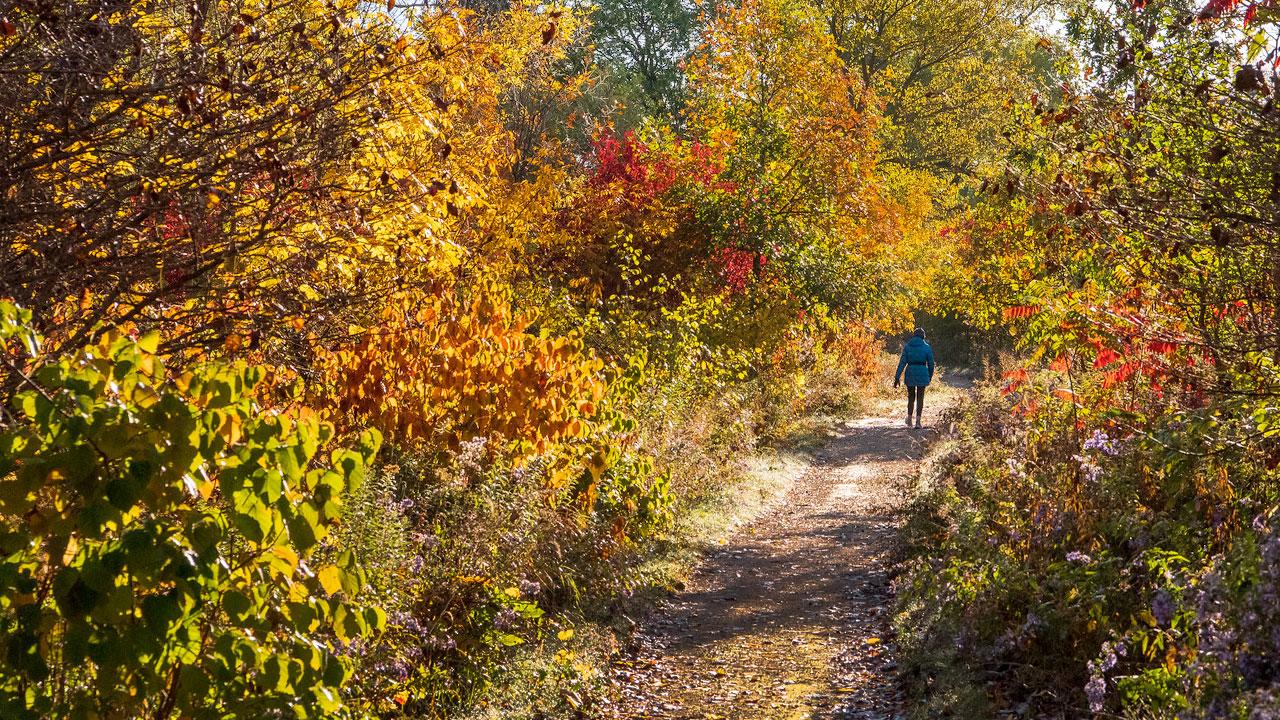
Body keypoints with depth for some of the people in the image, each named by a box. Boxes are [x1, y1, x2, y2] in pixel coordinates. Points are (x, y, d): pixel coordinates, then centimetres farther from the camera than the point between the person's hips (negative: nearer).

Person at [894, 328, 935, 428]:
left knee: (911, 397, 18)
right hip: (922, 374, -1)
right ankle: (918, 421, 1)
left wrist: (897, 377, -4)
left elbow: (902, 362, -4)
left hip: (910, 374, 1)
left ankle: (909, 419, 22)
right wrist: (930, 377, 18)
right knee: (920, 398, 6)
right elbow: (930, 363, 4)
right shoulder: (926, 347, -1)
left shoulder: (907, 346, 2)